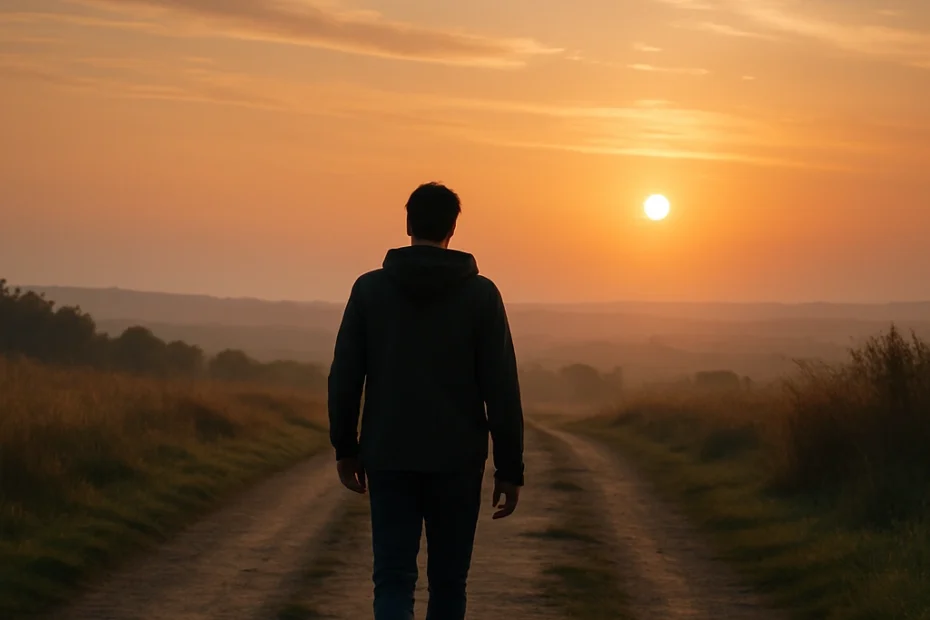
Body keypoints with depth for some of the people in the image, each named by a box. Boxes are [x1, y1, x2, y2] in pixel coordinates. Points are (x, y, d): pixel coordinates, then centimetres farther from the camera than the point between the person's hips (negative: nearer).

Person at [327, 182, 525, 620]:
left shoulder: (370, 288, 0)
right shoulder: (481, 294, -3)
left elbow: (344, 377, 1)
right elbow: (501, 388, -6)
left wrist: (345, 448, 13)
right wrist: (510, 468, -1)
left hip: (388, 458, 0)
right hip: (457, 461, 0)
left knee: (393, 580, 0)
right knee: (447, 581, 13)